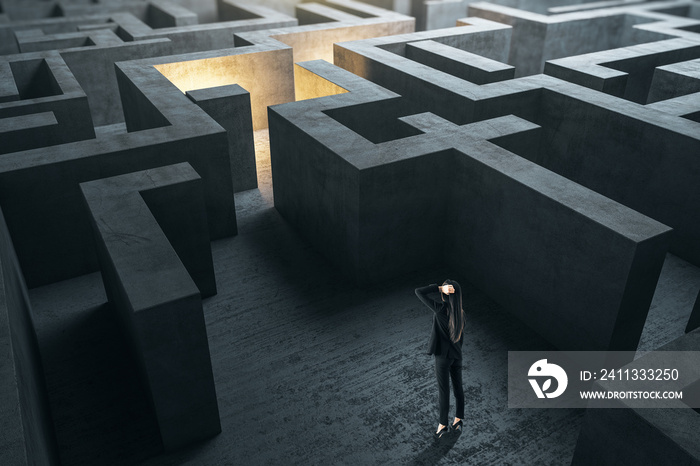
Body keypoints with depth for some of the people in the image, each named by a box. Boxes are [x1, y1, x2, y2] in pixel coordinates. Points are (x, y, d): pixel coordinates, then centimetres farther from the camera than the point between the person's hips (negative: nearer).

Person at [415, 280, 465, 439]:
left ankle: (443, 424, 16)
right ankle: (458, 420, 28)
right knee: (458, 387, 16)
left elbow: (419, 292, -23)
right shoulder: (460, 312, -2)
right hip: (457, 355, 6)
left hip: (443, 355, -6)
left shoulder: (441, 308, -22)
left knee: (443, 390, 5)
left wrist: (439, 288, -26)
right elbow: (461, 335, 9)